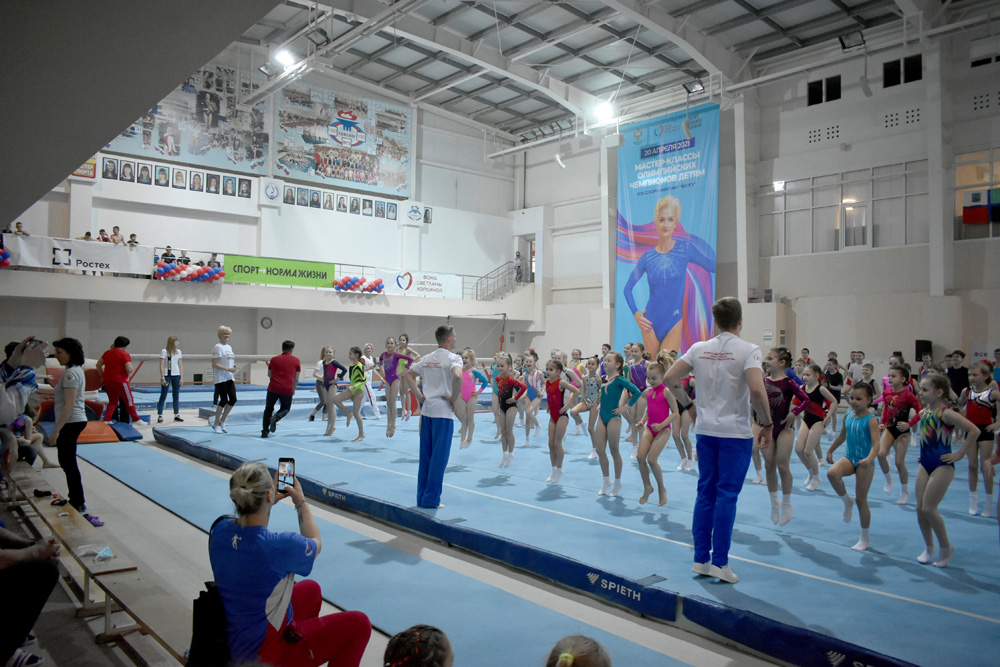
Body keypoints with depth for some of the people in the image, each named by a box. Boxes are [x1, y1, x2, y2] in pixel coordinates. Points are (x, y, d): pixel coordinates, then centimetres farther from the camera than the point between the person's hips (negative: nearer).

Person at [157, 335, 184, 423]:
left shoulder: (178, 352, 10)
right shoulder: (164, 351, -3)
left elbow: (180, 365, 11)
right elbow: (161, 366, -6)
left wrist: (181, 377, 5)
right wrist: (162, 378, -12)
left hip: (176, 376, 4)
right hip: (167, 375, -4)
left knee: (176, 396, 7)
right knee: (163, 396, -2)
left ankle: (176, 415, 13)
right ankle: (159, 416, -1)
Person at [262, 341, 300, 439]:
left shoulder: (274, 359, 8)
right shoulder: (296, 360, 4)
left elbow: (269, 374, 18)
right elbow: (296, 378, 5)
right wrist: (293, 389, 17)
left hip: (273, 388, 1)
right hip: (287, 389, -1)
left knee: (268, 409, 15)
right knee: (285, 408, 18)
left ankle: (265, 431, 8)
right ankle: (276, 417, -13)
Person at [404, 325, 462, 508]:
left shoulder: (427, 359, 12)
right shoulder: (453, 358, -10)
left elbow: (408, 375, 18)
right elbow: (457, 376, -30)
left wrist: (419, 395, 12)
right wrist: (454, 398, -17)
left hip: (427, 411, 7)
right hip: (443, 412, -7)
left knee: (425, 457, 13)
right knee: (439, 457, 1)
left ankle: (421, 497, 20)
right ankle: (431, 499, 5)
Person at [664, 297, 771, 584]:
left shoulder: (699, 349, 4)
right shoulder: (748, 350, -10)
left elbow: (669, 378, 2)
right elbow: (756, 391, -22)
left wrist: (688, 404, 13)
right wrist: (766, 424, -10)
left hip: (705, 429, 5)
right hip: (735, 432, -4)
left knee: (705, 493, 12)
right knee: (727, 495, 2)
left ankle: (701, 559, 17)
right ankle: (719, 562, 6)